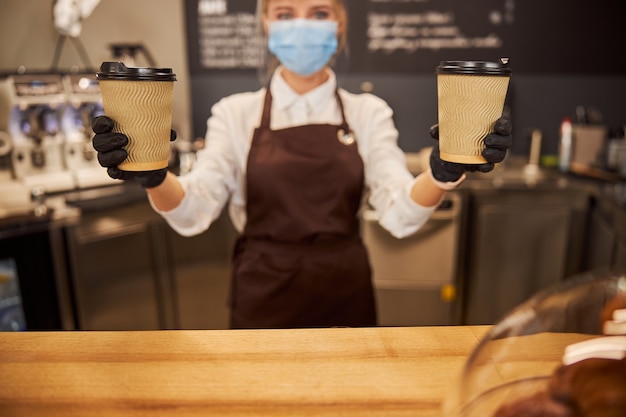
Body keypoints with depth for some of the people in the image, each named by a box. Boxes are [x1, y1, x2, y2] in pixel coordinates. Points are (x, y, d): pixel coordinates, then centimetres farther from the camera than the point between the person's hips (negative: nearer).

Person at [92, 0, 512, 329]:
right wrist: (153, 177, -32)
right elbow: (193, 210, -12)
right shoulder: (236, 113, -1)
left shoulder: (368, 112, 0)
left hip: (344, 296, 1)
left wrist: (443, 173, -32)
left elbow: (401, 213, -12)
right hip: (263, 297, 0)